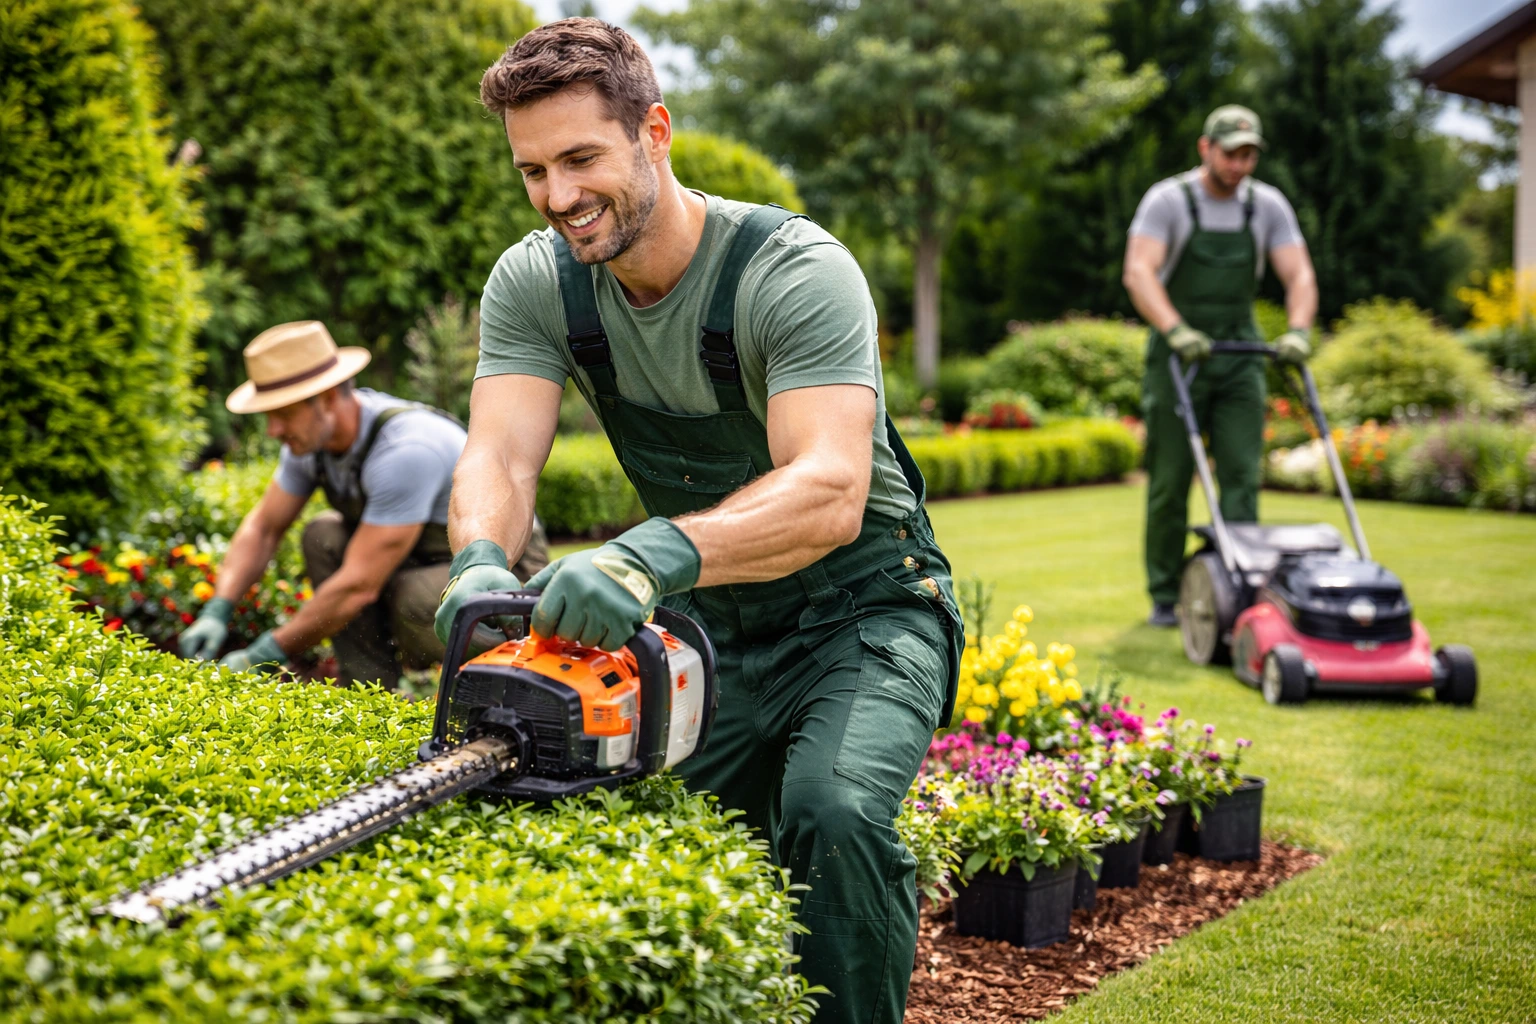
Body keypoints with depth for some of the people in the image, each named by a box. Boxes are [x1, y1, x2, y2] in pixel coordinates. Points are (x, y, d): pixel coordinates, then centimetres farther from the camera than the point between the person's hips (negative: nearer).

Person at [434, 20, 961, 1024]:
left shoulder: (798, 271, -24)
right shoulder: (534, 283, -7)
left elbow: (829, 492, -37)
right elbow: (500, 458, -18)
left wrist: (657, 553, -54)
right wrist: (480, 563, -42)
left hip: (864, 610, -5)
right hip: (707, 632, 6)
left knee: (834, 813, -29)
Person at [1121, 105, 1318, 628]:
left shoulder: (1267, 206, 2)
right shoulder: (1168, 200, -9)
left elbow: (1299, 276, -3)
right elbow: (1139, 273, -21)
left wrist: (1298, 331, -23)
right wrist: (1175, 330, -36)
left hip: (1240, 355, 3)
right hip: (1177, 352, -3)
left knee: (1242, 476, -6)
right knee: (1170, 481, 0)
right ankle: (1166, 599, 11)